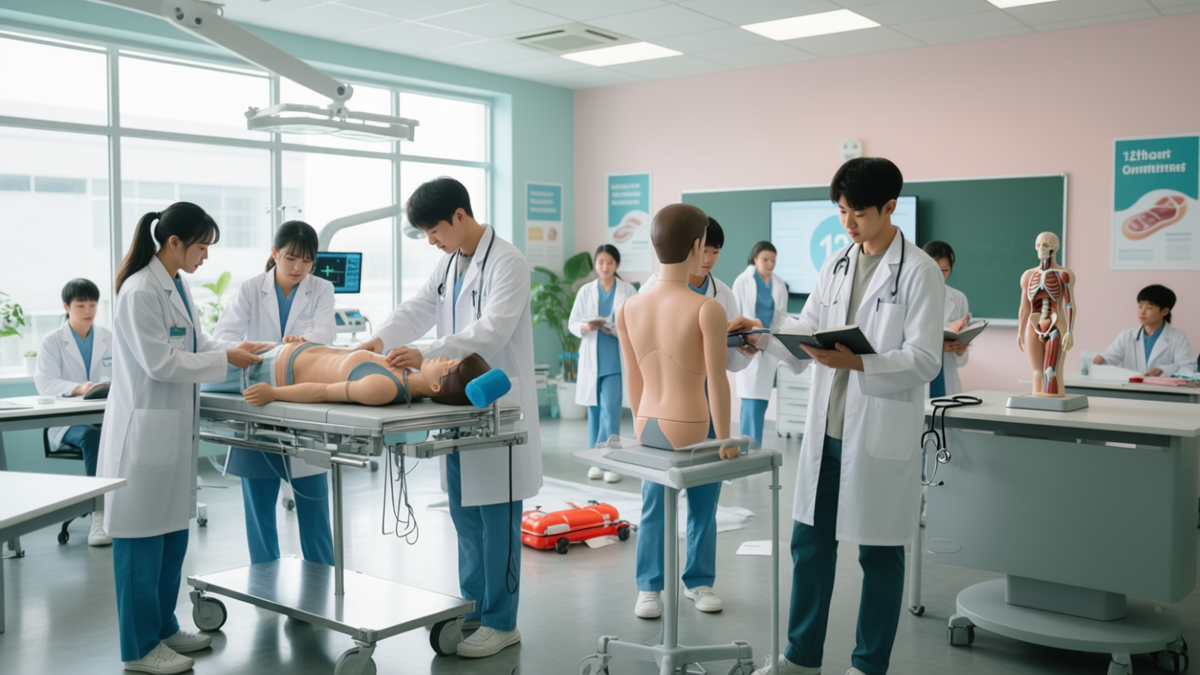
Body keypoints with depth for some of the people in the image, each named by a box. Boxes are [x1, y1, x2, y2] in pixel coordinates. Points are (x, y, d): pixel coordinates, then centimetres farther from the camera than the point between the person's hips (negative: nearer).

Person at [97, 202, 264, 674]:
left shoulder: (177, 287, 10)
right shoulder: (140, 291, -18)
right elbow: (159, 363, -20)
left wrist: (240, 349, 5)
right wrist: (225, 359, -15)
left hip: (176, 427, 9)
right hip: (145, 428, -9)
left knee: (172, 532, 16)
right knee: (142, 538, 1)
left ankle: (163, 627, 29)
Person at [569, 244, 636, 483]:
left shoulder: (629, 291, 0)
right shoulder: (585, 291, 7)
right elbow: (572, 323, 6)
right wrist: (586, 327, -15)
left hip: (616, 359, -3)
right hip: (592, 359, 3)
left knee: (610, 410, -10)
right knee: (594, 410, 8)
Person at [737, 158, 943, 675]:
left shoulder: (920, 272, -9)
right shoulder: (835, 266, 10)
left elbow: (925, 360, -14)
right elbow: (805, 330, 10)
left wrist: (857, 362, -27)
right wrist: (763, 336, -8)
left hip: (882, 436, -6)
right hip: (826, 430, 6)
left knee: (879, 553, 8)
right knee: (810, 542, 13)